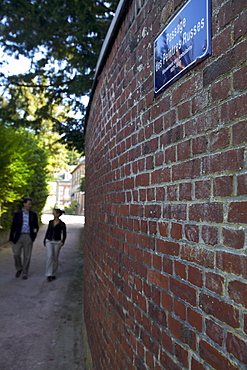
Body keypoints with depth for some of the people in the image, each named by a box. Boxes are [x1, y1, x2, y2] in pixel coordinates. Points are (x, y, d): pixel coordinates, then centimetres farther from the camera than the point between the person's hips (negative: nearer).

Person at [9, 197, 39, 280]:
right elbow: (13, 226, 5)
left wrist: (35, 230, -6)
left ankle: (25, 273, 16)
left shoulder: (33, 215, 7)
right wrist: (11, 238, 2)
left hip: (28, 237, 0)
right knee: (16, 254, -4)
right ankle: (19, 269, 22)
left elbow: (36, 226, 14)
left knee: (27, 256, 3)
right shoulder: (17, 214, 4)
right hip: (19, 237, 0)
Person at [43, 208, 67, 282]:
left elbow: (64, 234, -3)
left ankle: (53, 274, 22)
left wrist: (62, 242, -19)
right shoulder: (51, 222, 7)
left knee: (55, 258, 5)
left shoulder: (62, 224, -5)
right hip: (49, 241, 2)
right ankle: (49, 274, -12)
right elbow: (47, 231, 14)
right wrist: (44, 241, 14)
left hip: (57, 242, -2)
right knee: (49, 256, -16)